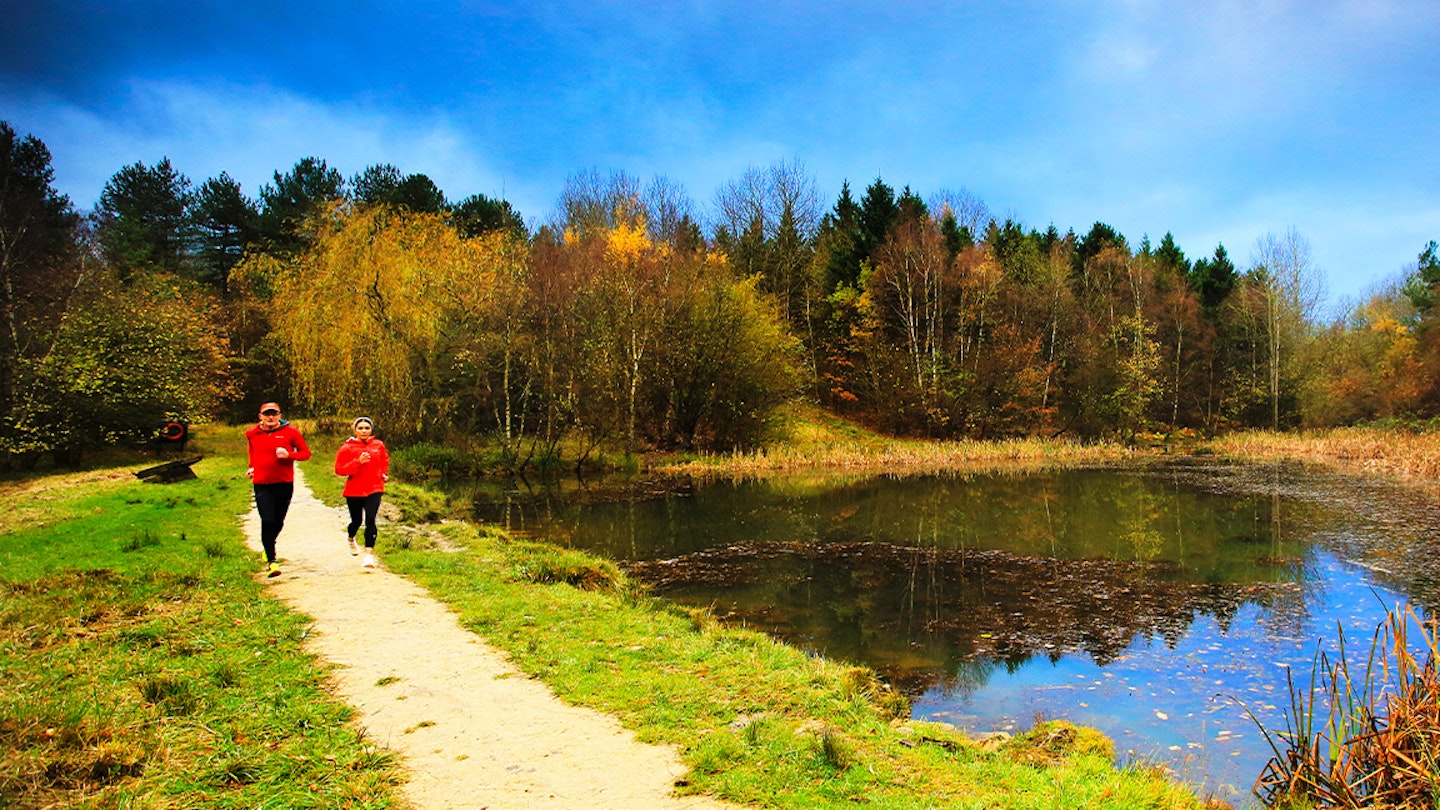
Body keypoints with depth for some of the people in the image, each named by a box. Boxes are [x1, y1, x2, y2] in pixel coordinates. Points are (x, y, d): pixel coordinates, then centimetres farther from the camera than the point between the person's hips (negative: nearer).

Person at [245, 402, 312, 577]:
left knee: (278, 521, 13)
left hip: (284, 483, 0)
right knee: (267, 521, -11)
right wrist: (252, 467, 10)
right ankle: (271, 560, -5)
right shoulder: (252, 434, 5)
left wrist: (289, 455, -17)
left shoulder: (290, 432, -3)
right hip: (261, 485, 0)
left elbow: (306, 452, 0)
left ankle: (269, 547, 41)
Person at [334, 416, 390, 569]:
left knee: (370, 521, -12)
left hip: (374, 489, 1)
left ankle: (369, 554, -12)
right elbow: (339, 469, -9)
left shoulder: (379, 445, 3)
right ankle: (351, 539, 49)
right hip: (354, 491, 0)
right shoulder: (347, 447, -5)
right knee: (356, 521, 14)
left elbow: (385, 460, 23)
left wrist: (384, 473, 8)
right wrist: (358, 462, -20)